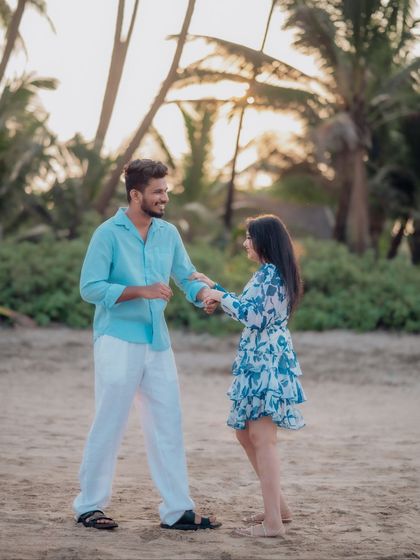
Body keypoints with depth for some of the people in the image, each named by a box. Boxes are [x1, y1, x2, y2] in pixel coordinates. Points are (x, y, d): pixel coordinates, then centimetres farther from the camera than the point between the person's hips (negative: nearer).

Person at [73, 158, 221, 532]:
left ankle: (177, 510, 10)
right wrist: (141, 291, -20)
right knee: (109, 425, -1)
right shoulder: (109, 234, -8)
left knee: (168, 425, 5)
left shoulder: (168, 233, 9)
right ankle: (89, 505, 12)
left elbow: (187, 277, 11)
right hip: (118, 342, -6)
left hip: (158, 343, 6)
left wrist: (205, 294, -12)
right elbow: (90, 288, -13)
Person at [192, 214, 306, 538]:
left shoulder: (269, 274, -14)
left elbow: (252, 315, -21)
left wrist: (221, 297, -9)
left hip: (267, 364, -11)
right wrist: (214, 288, 26)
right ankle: (278, 506, 22)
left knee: (262, 438, -10)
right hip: (259, 362, 11)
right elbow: (248, 307, 24)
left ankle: (273, 522, -8)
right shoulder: (271, 273, 17)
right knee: (245, 433, 16)